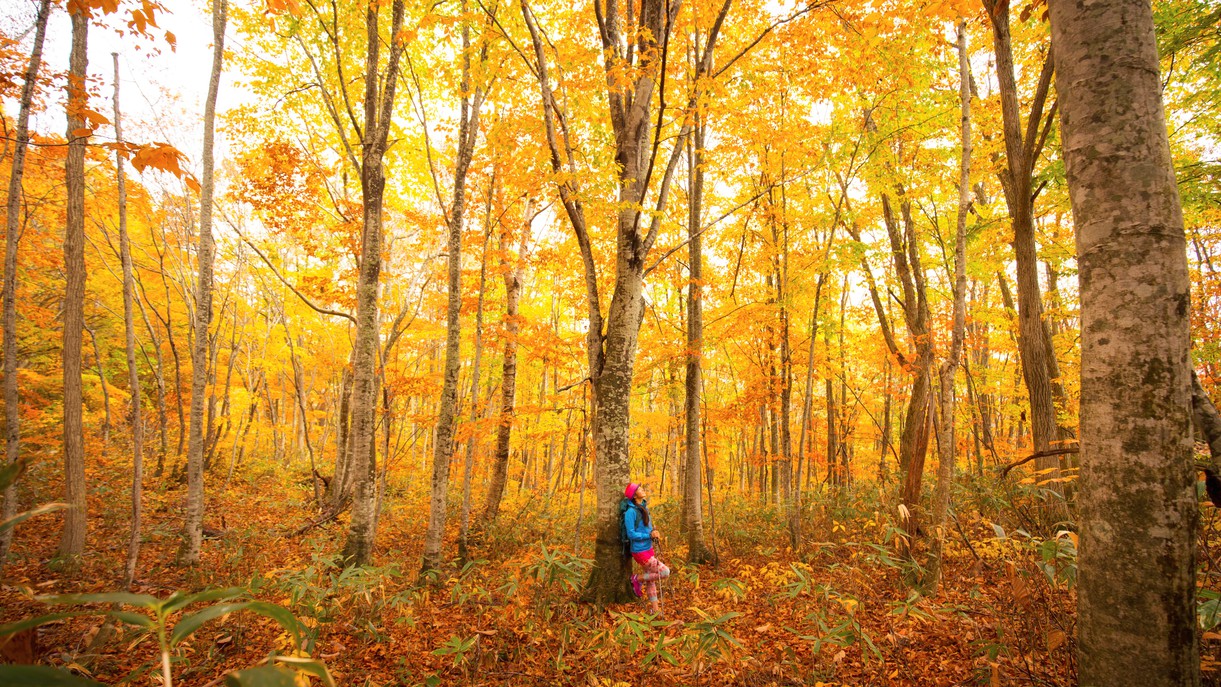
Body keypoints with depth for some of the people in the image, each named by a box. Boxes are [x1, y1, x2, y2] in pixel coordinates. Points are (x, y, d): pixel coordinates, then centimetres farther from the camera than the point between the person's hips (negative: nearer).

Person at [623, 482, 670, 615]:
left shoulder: (644, 507, 3)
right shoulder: (631, 511, -22)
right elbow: (631, 534, -19)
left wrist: (655, 533, -2)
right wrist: (649, 535, -21)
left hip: (648, 548, 8)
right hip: (640, 551, -8)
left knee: (651, 578, 17)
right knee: (665, 572, -7)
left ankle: (654, 608, 30)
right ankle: (637, 579, 10)